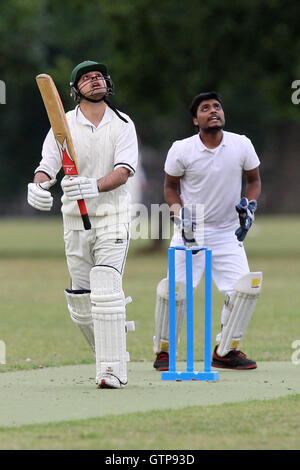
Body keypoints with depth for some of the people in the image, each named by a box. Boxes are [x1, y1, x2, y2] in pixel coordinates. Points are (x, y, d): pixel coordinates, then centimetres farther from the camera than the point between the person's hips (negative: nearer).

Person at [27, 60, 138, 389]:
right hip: (74, 221, 2)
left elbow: (124, 171, -12)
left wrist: (95, 186, -33)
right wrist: (38, 186, -32)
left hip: (112, 217, -2)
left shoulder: (123, 125, 1)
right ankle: (111, 356, 25)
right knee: (79, 301, 4)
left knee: (106, 291, -17)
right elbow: (48, 164, -8)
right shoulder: (64, 125, 3)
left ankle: (112, 371, -18)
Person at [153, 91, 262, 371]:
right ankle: (164, 351, 9)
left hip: (228, 233, 2)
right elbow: (170, 186, 5)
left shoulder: (242, 146, -4)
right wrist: (178, 213, -11)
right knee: (174, 290, -13)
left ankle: (226, 351, 6)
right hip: (190, 232, -2)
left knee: (244, 287, -11)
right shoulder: (181, 150, -9)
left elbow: (254, 180, 11)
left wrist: (249, 205, -6)